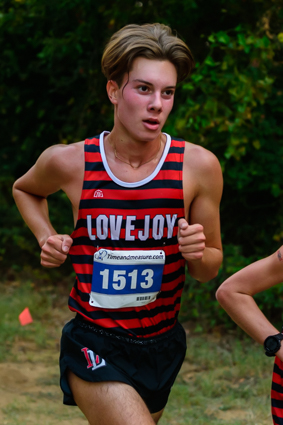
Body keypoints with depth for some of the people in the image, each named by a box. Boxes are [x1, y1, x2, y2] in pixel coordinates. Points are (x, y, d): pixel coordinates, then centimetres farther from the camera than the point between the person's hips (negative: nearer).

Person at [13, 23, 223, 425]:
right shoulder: (69, 162, -8)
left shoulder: (198, 166, -6)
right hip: (93, 347, -3)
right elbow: (24, 189, 17)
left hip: (162, 346, 3)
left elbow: (210, 270, 4)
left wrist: (199, 254, -18)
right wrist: (46, 238, 0)